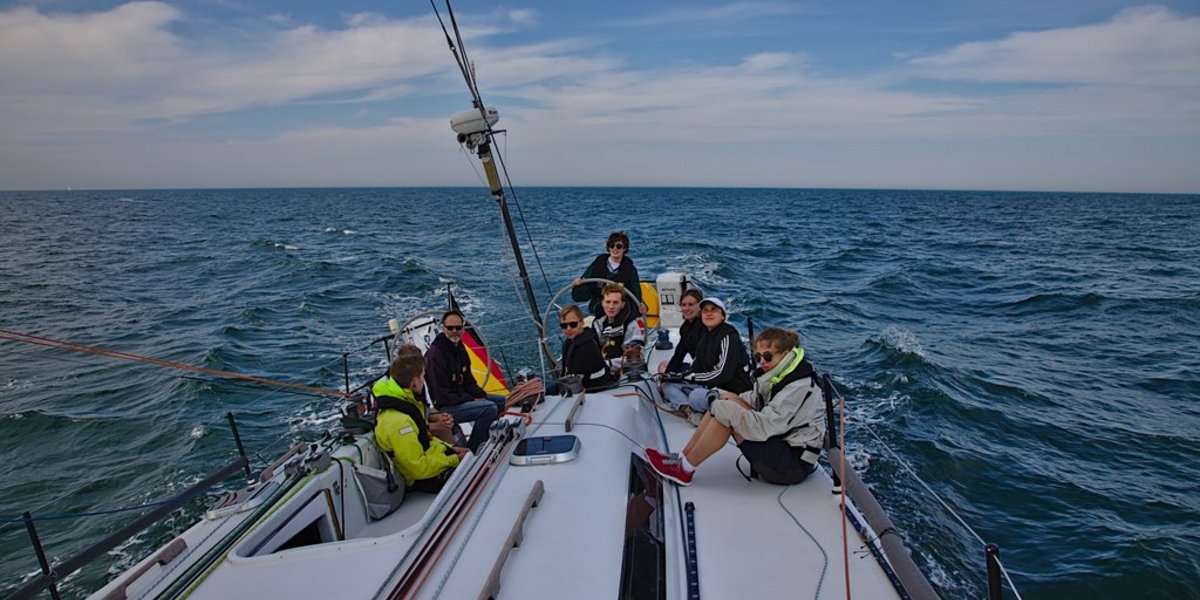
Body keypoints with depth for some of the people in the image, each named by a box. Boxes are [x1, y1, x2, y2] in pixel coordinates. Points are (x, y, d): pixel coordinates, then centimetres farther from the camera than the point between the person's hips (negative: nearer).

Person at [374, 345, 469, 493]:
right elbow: (419, 468, -27)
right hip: (426, 479, -9)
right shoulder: (398, 422, -30)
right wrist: (454, 460, -18)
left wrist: (451, 448, 5)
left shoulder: (405, 401, 1)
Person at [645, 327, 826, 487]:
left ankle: (685, 470, -11)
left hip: (794, 464, -9)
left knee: (728, 412, -22)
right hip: (780, 444, 9)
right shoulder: (778, 375, 6)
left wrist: (737, 402, -15)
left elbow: (763, 427, -28)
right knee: (721, 404, -1)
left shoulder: (799, 387, -22)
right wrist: (737, 400, -13)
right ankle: (683, 458, 1)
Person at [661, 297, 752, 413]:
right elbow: (696, 366, 12)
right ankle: (687, 409, -22)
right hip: (709, 385, 9)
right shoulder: (704, 335, 10)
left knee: (696, 396, -35)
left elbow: (722, 374, -20)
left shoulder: (728, 337, -15)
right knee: (668, 384, 0)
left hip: (733, 390, -9)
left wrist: (687, 377, -14)